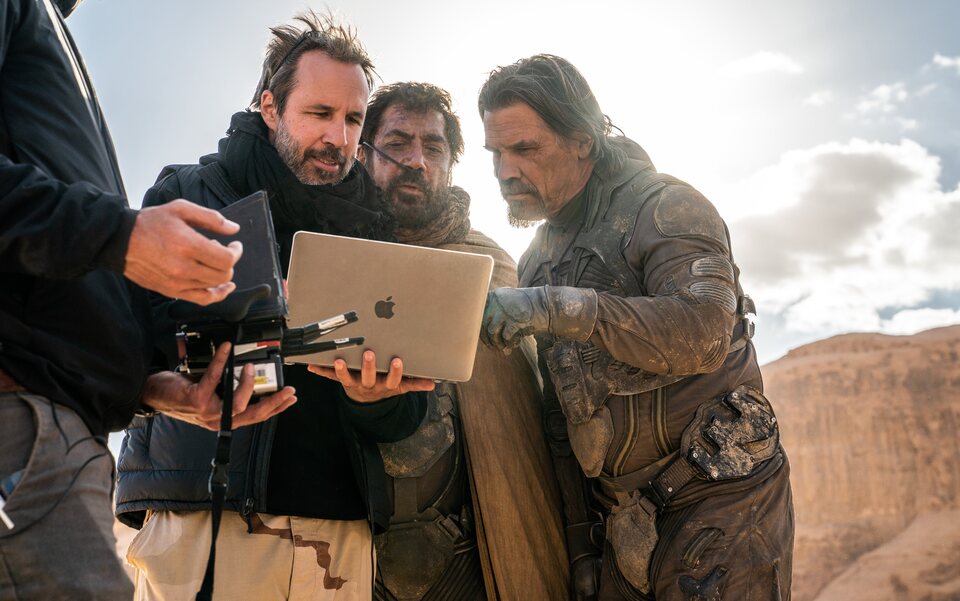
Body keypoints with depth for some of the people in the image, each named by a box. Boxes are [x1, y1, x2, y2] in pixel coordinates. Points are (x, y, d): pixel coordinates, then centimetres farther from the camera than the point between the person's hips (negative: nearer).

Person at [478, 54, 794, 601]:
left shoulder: (666, 207, -7)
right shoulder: (538, 259, 12)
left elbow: (705, 332, -26)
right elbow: (561, 416, 14)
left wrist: (561, 308, -32)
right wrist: (579, 541, 10)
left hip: (717, 503, -6)